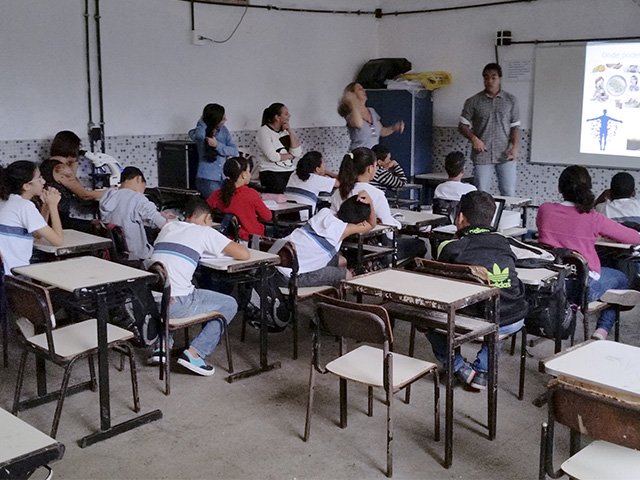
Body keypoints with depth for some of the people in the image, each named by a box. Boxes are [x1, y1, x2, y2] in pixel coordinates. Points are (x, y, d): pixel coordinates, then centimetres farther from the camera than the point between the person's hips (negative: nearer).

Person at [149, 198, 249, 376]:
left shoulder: (168, 227, 18)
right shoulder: (205, 232, 3)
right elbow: (244, 254, 1)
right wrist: (233, 246, 23)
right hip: (175, 304, -6)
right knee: (229, 304, 12)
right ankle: (194, 353, 1)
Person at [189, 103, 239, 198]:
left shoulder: (224, 131, 7)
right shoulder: (201, 133, -4)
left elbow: (234, 151, -1)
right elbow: (199, 135, -31)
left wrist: (217, 145, -15)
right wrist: (204, 119, -13)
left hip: (224, 179, 4)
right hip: (207, 180, -4)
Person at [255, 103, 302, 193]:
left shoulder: (286, 130, 14)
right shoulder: (264, 131, -4)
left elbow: (297, 153, 2)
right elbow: (272, 157, -16)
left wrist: (290, 131, -1)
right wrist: (290, 155, 0)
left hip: (290, 172, 5)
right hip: (271, 174, -5)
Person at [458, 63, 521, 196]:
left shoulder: (510, 100, 7)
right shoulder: (473, 102, 4)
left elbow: (515, 127, 7)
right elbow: (463, 125, 5)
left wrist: (515, 147, -7)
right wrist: (474, 139, -12)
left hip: (505, 155, 1)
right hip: (482, 155, -1)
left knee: (509, 194, 0)